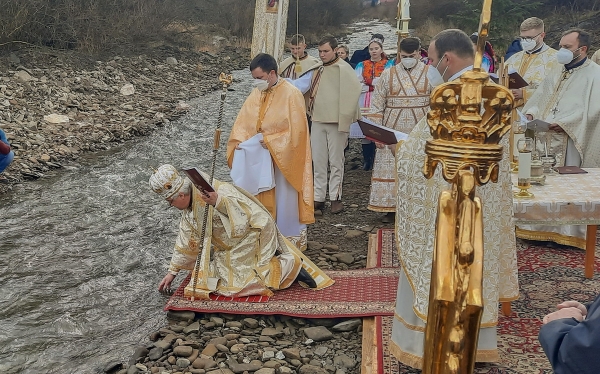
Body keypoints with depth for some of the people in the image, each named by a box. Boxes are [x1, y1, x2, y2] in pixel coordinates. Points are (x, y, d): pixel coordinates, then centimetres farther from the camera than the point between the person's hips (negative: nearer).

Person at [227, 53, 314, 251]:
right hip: (258, 158, 6)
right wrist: (240, 141, -11)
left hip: (283, 159, -6)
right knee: (260, 201, 10)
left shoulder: (291, 94, -13)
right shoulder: (256, 94, 6)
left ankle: (290, 240, 18)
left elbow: (297, 130, -17)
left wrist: (270, 141, -21)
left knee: (283, 202, 4)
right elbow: (242, 123, 8)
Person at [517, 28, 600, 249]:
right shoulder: (555, 73, 19)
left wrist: (564, 123, -22)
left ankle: (570, 233, 4)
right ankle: (542, 229, 15)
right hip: (545, 139, 7)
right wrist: (531, 112, -1)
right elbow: (539, 97, 20)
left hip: (572, 141, -7)